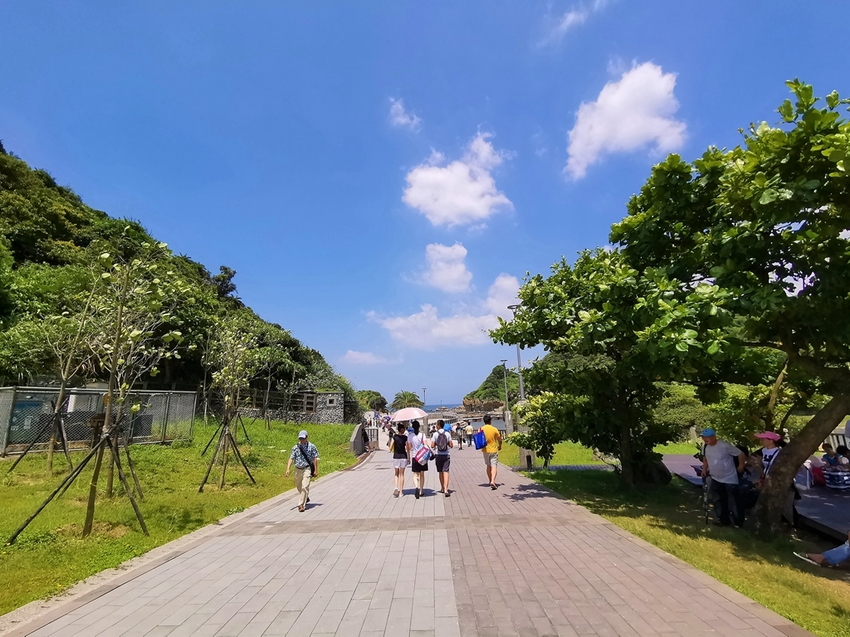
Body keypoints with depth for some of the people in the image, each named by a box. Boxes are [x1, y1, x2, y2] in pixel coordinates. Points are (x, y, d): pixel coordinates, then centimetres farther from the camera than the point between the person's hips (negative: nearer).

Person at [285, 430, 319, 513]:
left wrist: (316, 470, -6)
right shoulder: (295, 448, 2)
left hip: (307, 469, -4)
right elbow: (291, 459, -2)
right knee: (298, 487, 19)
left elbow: (315, 459, -4)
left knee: (305, 487, -14)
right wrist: (288, 469, -15)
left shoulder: (312, 447, -6)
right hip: (298, 469, 4)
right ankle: (306, 498, 46)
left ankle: (301, 505, -6)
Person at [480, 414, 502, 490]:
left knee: (488, 466, 18)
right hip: (493, 450, -3)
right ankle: (493, 482, -19)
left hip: (485, 450, 3)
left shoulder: (481, 429, -5)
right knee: (494, 466, -3)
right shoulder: (494, 429, -10)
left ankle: (490, 481, 28)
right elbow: (499, 440, -1)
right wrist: (500, 446, 17)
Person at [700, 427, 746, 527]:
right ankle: (723, 520, 30)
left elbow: (741, 454, -15)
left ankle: (738, 523, 20)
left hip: (730, 479, -6)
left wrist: (741, 466, -6)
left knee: (734, 503, 3)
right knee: (718, 502, 15)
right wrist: (704, 469, 3)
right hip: (715, 479, 6)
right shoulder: (705, 446, -4)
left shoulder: (724, 446, -24)